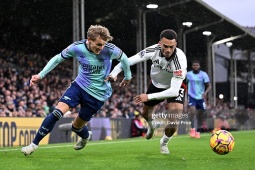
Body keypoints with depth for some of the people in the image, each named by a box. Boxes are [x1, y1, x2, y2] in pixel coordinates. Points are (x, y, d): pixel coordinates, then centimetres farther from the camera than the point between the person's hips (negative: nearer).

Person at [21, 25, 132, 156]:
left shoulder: (110, 49, -21)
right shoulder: (77, 47, -15)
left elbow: (123, 58, 0)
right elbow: (58, 58, 0)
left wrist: (127, 77, 15)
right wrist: (40, 75, -4)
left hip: (97, 94, -1)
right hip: (79, 85, 2)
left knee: (77, 126, 7)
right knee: (57, 113, -18)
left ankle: (85, 136, 46)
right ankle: (34, 144, -3)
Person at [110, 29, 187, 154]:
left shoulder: (180, 59, -40)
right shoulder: (154, 50, -29)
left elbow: (174, 91, -40)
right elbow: (129, 61, -20)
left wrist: (149, 97, -41)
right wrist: (114, 73, -33)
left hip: (175, 87, -4)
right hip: (156, 84, 4)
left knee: (172, 124, -21)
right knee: (146, 113, 22)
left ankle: (164, 143, 14)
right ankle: (152, 126, 62)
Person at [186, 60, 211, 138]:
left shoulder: (204, 74, -4)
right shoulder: (188, 74, 1)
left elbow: (209, 86, -5)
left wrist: (205, 92, -25)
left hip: (201, 97, 1)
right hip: (192, 96, -1)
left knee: (200, 115, 6)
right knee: (192, 111, -24)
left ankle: (198, 131, 20)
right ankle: (192, 128, -12)